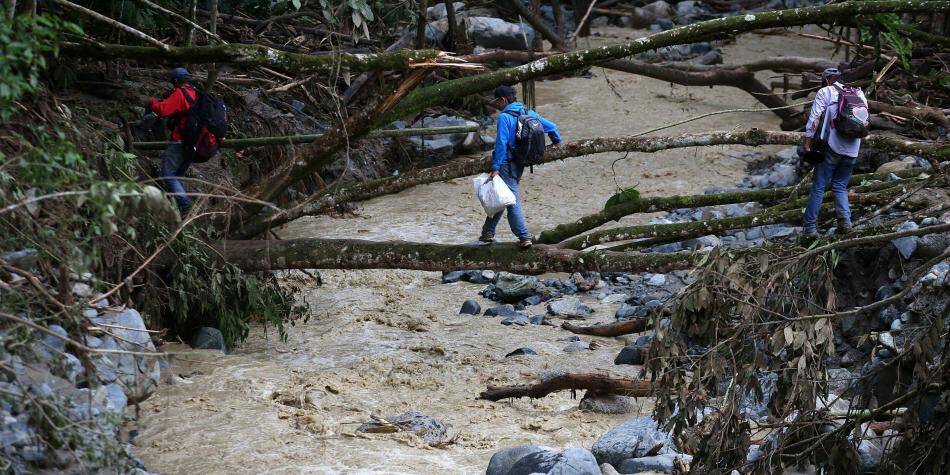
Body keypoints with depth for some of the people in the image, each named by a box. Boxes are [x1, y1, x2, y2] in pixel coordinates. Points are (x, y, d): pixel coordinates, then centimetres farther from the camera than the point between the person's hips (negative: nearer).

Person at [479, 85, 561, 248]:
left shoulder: (504, 117, -14)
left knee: (512, 201, -7)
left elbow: (501, 143, -19)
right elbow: (551, 127, 14)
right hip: (520, 164, 8)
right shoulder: (529, 113, 8)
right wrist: (556, 142, 33)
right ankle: (488, 231, 27)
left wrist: (495, 167, -17)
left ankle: (524, 237, -12)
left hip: (506, 163, -8)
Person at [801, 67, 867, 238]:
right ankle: (845, 221, -2)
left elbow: (814, 118, -8)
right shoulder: (858, 93, 14)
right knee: (840, 186, 16)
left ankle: (810, 227, -2)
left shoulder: (825, 92, 1)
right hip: (852, 150, 4)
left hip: (832, 148, -4)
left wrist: (807, 140, -9)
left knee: (818, 187, 1)